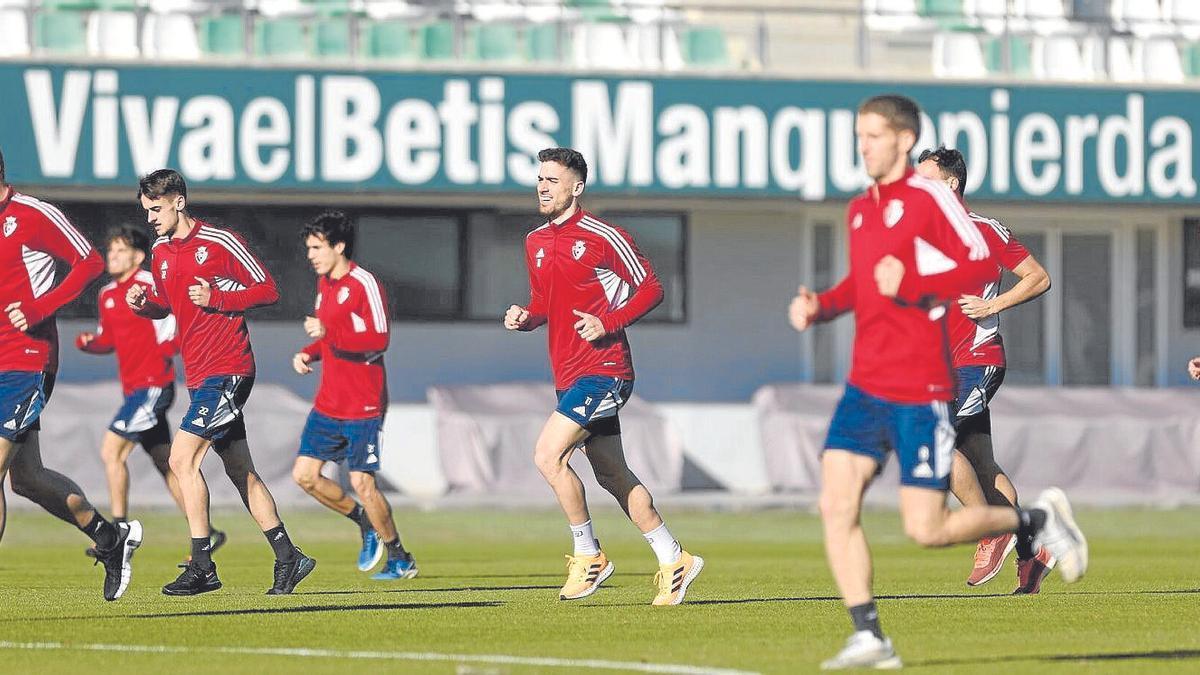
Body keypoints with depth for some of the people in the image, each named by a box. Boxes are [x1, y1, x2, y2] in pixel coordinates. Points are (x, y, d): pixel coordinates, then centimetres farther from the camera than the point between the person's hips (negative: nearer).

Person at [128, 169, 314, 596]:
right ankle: (288, 558, 17)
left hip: (227, 371, -8)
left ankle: (202, 567, -14)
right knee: (239, 471, 10)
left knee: (183, 459, -16)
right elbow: (164, 304, 24)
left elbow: (268, 290, -7)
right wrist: (142, 302, 2)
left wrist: (216, 298, -18)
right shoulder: (161, 252, 13)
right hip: (199, 375, 8)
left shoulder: (219, 243, -10)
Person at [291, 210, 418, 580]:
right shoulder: (324, 284, 13)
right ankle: (366, 522, 22)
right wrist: (309, 353, 7)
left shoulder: (364, 284, -14)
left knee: (362, 483, -8)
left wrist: (328, 333, -27)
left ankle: (401, 560, 7)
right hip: (328, 404, 8)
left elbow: (378, 340, -21)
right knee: (304, 474, 2)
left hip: (362, 405, -8)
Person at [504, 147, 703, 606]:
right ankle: (673, 560, 18)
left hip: (602, 370, -8)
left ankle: (588, 555, -6)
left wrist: (608, 323, -18)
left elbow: (651, 289, -6)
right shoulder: (535, 244, 13)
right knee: (613, 476, 9)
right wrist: (524, 318, 3)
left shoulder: (602, 237, -9)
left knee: (547, 455, -18)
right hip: (569, 375, 8)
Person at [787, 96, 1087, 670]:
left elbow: (982, 264, -14)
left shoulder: (928, 198, -10)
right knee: (836, 506, -7)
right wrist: (819, 305, 9)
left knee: (925, 530, -7)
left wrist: (913, 287, -24)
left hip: (919, 393, -7)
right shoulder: (860, 209, 14)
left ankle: (1038, 519, 16)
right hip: (865, 386, 7)